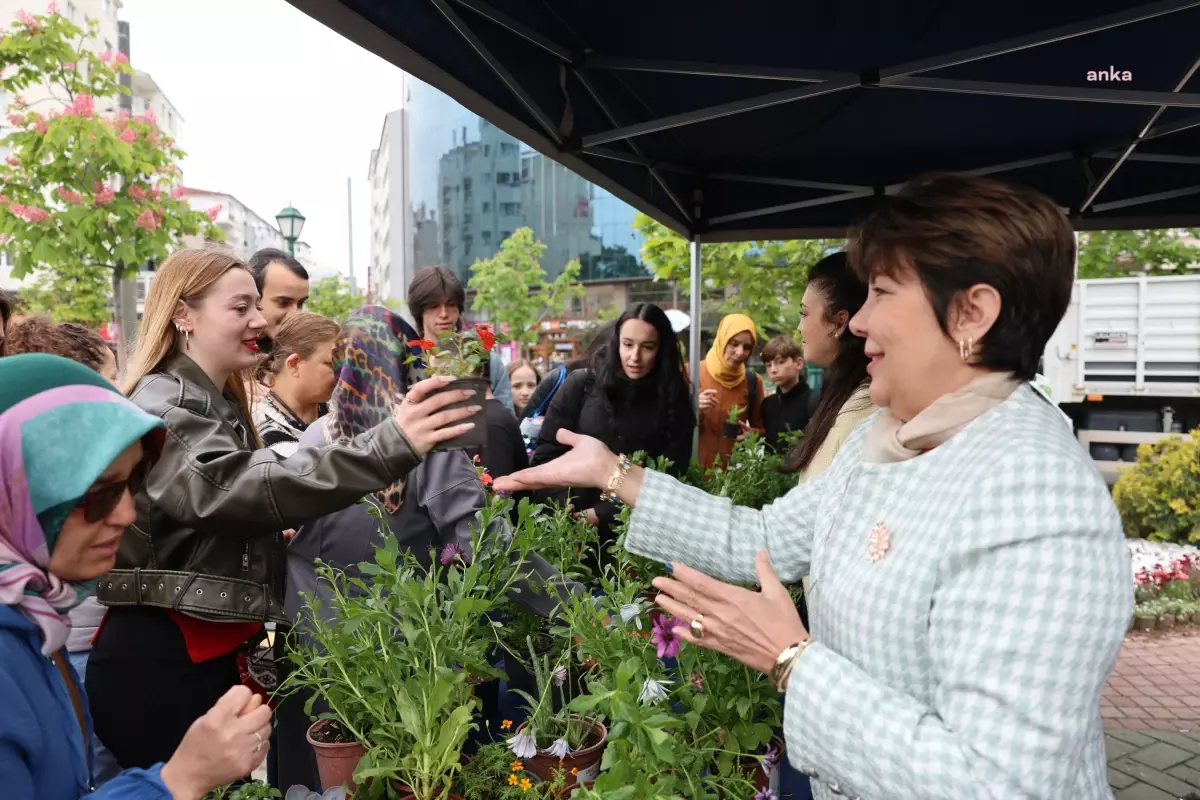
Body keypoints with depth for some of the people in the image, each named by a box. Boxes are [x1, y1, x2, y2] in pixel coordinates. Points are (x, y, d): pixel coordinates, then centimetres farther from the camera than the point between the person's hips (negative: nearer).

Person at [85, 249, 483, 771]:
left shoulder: (217, 405, 14)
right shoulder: (164, 406, -17)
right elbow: (248, 485, -36)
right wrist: (389, 447, -46)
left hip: (212, 651, 9)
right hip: (159, 658, -9)